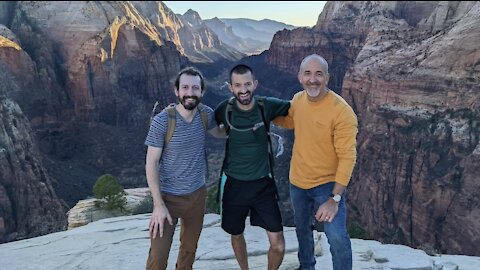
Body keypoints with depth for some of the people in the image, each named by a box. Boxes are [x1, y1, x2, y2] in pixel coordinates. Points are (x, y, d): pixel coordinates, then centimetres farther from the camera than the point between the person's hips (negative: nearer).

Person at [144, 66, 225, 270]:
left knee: (190, 249, 20)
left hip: (197, 194, 4)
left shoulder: (206, 114, -6)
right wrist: (158, 204, -17)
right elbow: (151, 163, -14)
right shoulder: (162, 121, -19)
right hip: (169, 196, -4)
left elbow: (219, 133, 16)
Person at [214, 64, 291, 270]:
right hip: (234, 184, 1)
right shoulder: (225, 109, -11)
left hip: (263, 184, 0)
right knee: (236, 235, 20)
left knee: (278, 245, -2)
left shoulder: (266, 106, -12)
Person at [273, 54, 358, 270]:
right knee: (302, 228, 24)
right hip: (297, 181, 6)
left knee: (337, 238, -15)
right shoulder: (297, 99, -7)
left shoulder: (342, 111, -25)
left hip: (327, 184, -5)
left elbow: (347, 157, -23)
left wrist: (335, 199, -25)